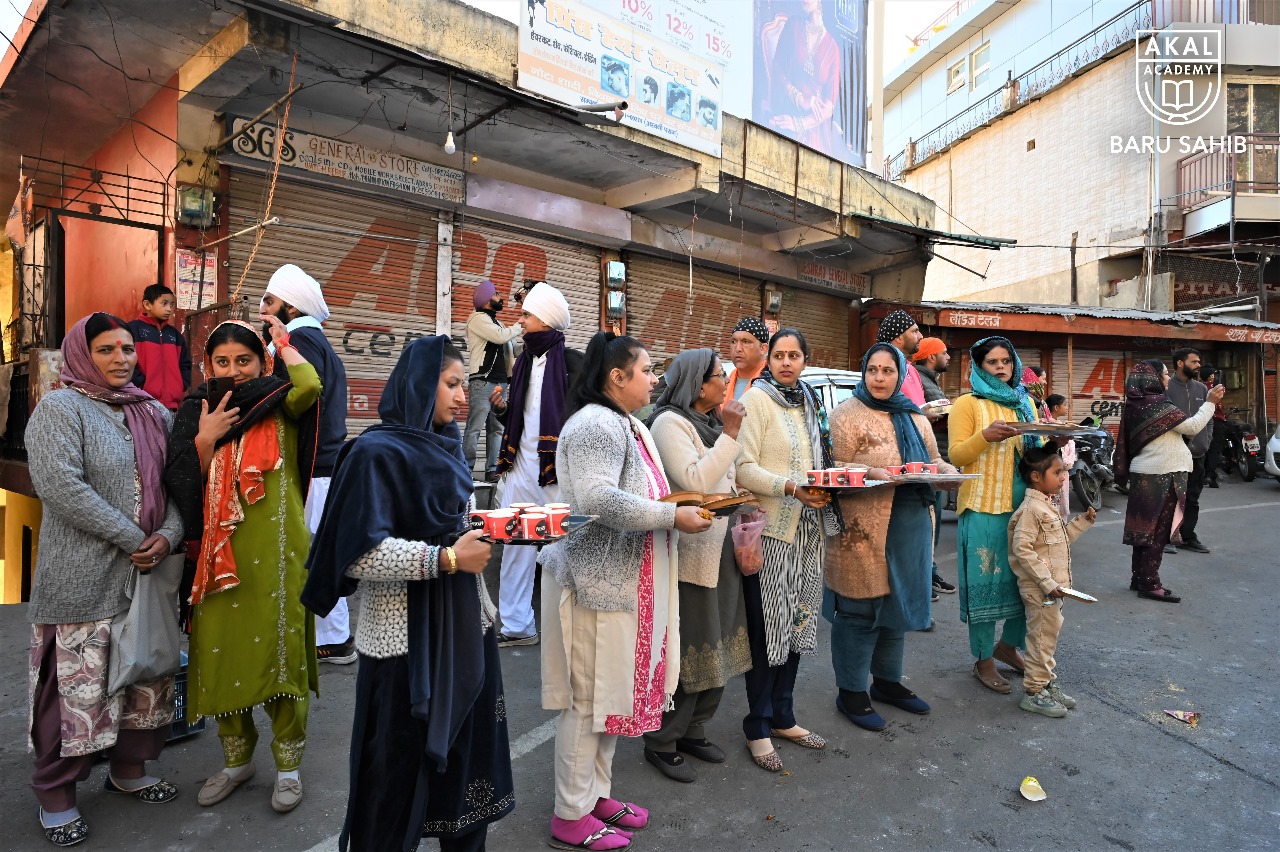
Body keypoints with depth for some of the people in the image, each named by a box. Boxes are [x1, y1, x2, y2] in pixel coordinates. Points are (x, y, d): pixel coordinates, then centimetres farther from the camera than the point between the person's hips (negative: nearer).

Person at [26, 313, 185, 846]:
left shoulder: (153, 414, 12)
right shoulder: (59, 409, -5)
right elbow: (60, 486, -18)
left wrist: (168, 535, -10)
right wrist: (133, 538, -17)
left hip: (149, 574, 6)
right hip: (82, 582, -5)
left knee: (150, 679, 13)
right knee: (78, 688, 1)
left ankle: (129, 770, 33)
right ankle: (56, 796, 22)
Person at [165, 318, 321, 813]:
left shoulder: (279, 406, 1)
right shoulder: (198, 412, 9)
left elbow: (309, 386, -23)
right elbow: (183, 483, 3)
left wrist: (283, 340, -7)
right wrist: (205, 437, -11)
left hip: (275, 549, -3)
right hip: (220, 551, 4)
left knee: (279, 648, 2)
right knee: (222, 651, 10)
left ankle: (288, 764, 20)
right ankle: (237, 759, 31)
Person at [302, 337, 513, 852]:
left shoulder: (445, 447, 10)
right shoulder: (378, 452, -14)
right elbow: (359, 555, -21)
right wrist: (447, 558, -24)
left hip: (463, 625, 7)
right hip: (408, 634, -7)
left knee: (466, 747, 15)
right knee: (402, 765, 7)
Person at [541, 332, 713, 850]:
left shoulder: (626, 425, 15)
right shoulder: (596, 424, -17)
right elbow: (598, 500, -29)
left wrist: (676, 507, 7)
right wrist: (673, 516, -22)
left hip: (621, 581, 10)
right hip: (597, 581, -10)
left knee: (613, 690, 18)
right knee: (589, 697, 2)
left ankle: (595, 793, 33)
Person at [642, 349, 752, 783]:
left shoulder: (709, 421, 13)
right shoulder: (670, 423, -14)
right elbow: (695, 481, -24)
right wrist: (729, 434, -20)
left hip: (719, 550, 9)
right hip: (688, 555, -9)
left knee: (717, 645, 16)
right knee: (684, 651, 0)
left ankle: (693, 730, 32)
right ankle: (662, 743, 17)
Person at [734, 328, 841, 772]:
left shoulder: (810, 401, 13)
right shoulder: (756, 399, -8)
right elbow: (744, 469, -15)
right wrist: (791, 488, -25)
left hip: (809, 527, 7)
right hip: (771, 528, -7)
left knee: (797, 622, 13)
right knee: (768, 628, -1)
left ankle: (783, 717, 28)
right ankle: (757, 727, 14)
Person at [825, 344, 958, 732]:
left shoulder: (915, 417, 14)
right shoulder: (847, 414, -7)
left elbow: (932, 459, 20)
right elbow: (836, 470, -12)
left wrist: (944, 468, -2)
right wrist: (873, 473, -27)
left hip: (911, 527, 7)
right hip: (864, 529, -7)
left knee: (899, 604, 17)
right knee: (860, 611, 0)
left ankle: (887, 681, 34)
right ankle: (851, 692, 15)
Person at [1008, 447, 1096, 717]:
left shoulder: (1048, 507, 11)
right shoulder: (1031, 509, -21)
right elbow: (1022, 549, -25)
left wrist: (1082, 522, 13)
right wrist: (1047, 583, -25)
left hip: (1053, 587, 10)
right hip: (1039, 590, -10)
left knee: (1050, 635, 18)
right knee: (1042, 638, 0)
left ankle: (1049, 685, 31)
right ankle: (1034, 693, 11)